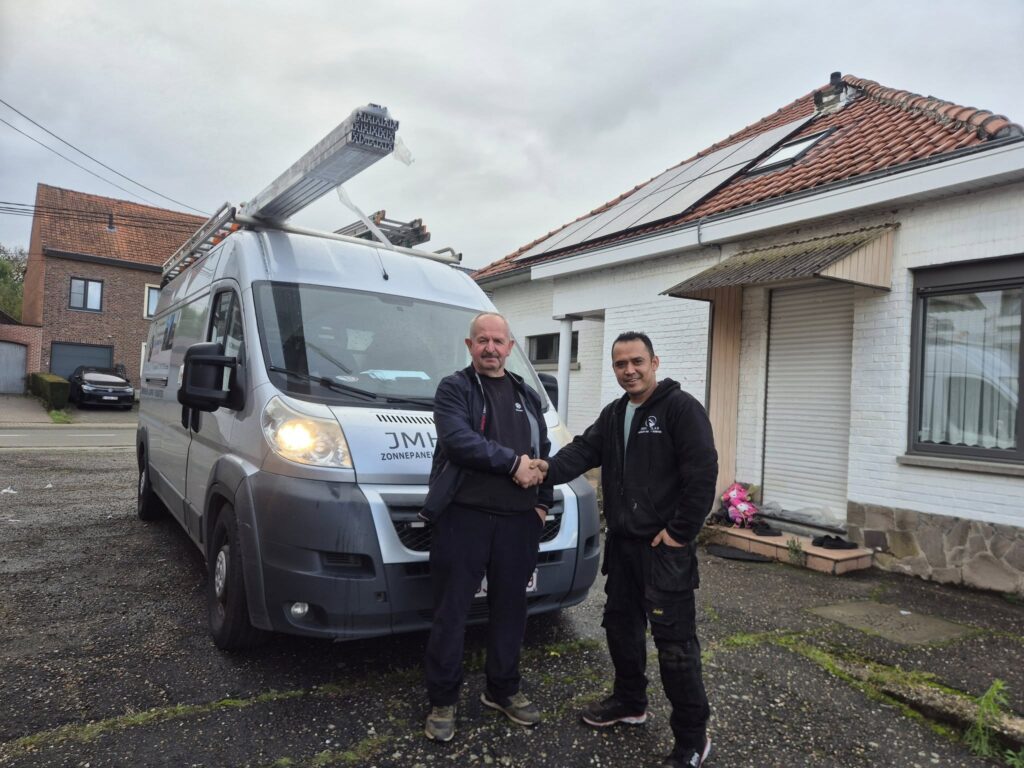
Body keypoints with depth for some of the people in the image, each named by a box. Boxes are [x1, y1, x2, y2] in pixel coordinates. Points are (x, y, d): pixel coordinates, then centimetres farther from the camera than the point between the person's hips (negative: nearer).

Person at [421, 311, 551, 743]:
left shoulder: (527, 396, 17)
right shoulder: (453, 388, 0)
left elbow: (544, 454, 19)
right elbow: (457, 441, -17)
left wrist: (543, 502, 8)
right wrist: (513, 463, -17)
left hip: (519, 520, 5)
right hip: (464, 516, -5)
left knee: (510, 608, 14)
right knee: (451, 611, 3)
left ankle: (503, 690, 31)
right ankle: (443, 700, 19)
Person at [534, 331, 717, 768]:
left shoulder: (681, 408, -12)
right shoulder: (614, 414, 13)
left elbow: (702, 473, -18)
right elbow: (585, 450, 2)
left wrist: (680, 531, -18)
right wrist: (549, 469, -18)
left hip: (665, 546, -8)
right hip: (622, 542, 8)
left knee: (674, 638, -3)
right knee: (620, 623, 19)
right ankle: (629, 702, 38)